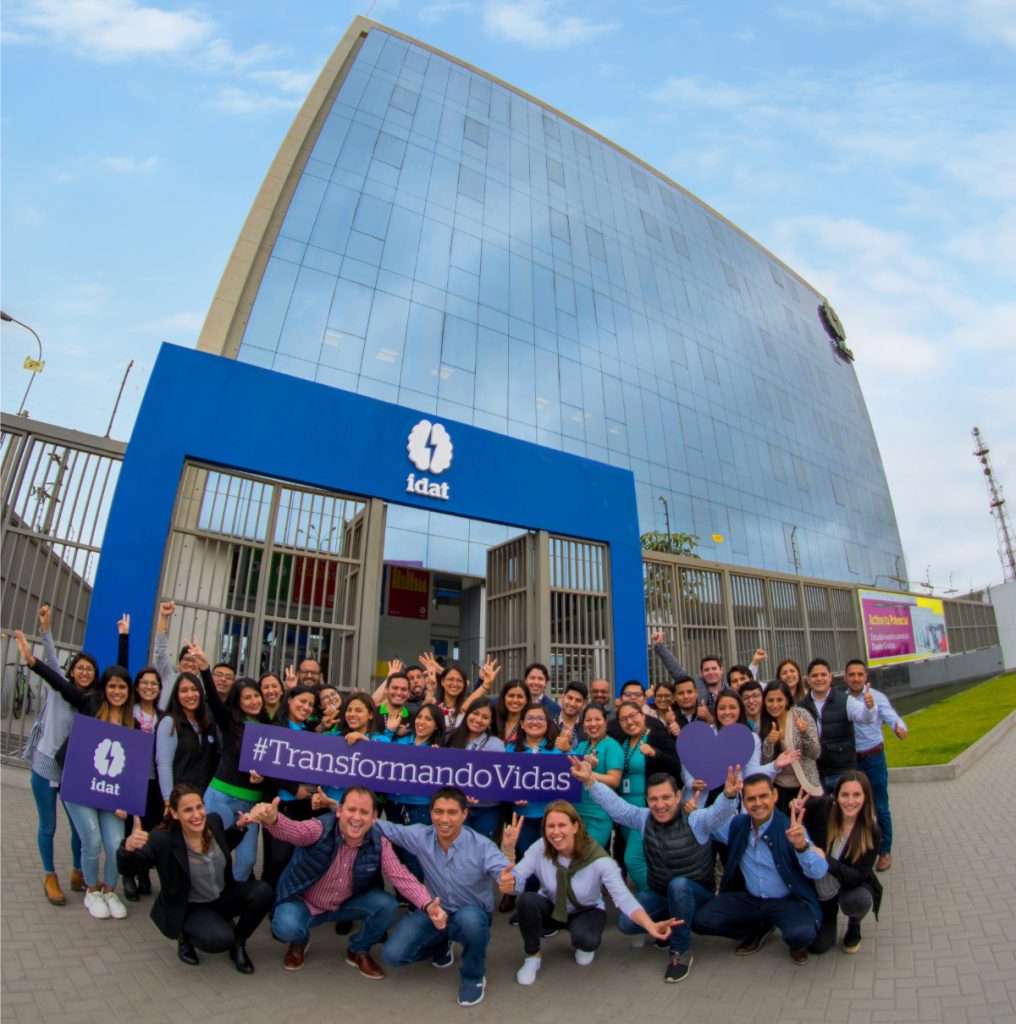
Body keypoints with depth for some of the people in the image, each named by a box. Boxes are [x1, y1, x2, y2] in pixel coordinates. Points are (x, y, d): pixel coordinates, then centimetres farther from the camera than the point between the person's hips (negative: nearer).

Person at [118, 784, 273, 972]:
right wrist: (129, 847, -44)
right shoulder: (163, 840, -26)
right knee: (220, 939, -30)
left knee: (263, 891, -21)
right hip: (189, 908, -4)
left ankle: (238, 943, 6)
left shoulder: (214, 821, -13)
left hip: (223, 896, 4)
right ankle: (185, 936, 6)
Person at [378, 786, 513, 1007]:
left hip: (472, 915, -3)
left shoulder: (482, 846, -23)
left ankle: (474, 976, -4)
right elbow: (382, 827, -11)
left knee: (468, 917, -38)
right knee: (392, 954, -13)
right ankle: (441, 945, 19)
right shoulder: (420, 836, -15)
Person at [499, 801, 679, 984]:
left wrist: (650, 925, -53)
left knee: (585, 938, -36)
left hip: (587, 911, -1)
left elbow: (623, 898, -35)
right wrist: (508, 849, -46)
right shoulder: (540, 849, -21)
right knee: (527, 899, -32)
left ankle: (585, 945, 5)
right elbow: (515, 881, -26)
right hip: (551, 908, 2)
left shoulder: (598, 859, -28)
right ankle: (532, 956, -4)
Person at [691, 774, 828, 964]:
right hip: (749, 898, 4)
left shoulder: (790, 828, -18)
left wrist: (802, 845, -47)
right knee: (700, 921, -10)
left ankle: (797, 945, 6)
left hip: (789, 901, -4)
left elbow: (819, 872, -28)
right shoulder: (737, 825, -5)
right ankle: (758, 931, 16)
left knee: (802, 933, -36)